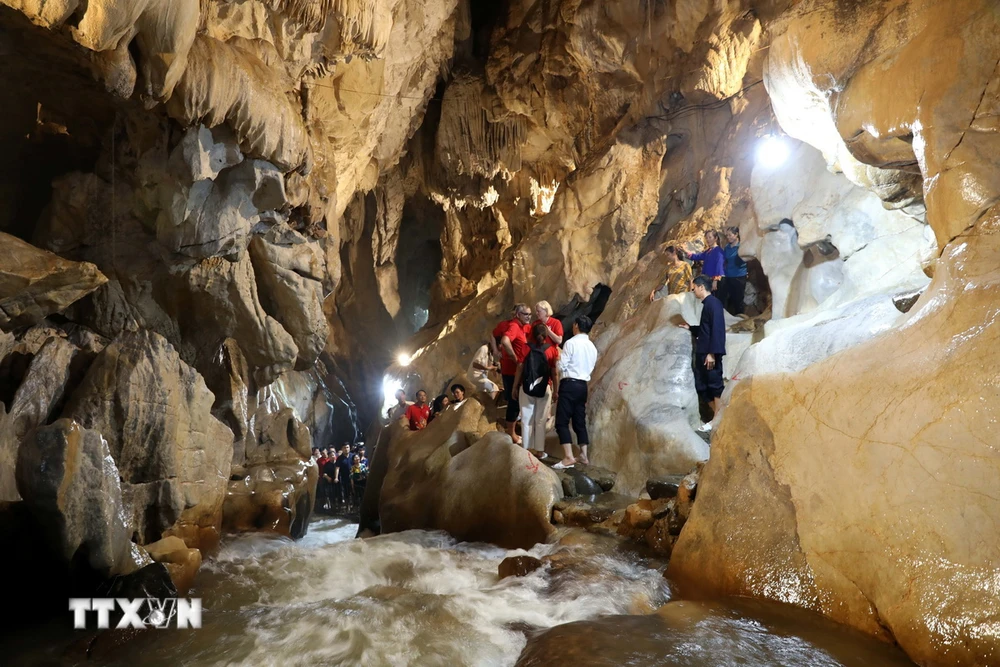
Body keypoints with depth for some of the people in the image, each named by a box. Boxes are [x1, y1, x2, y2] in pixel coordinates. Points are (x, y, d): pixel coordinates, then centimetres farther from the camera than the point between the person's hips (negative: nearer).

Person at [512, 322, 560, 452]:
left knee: (526, 419, 7)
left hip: (526, 387, 0)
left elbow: (519, 369, -3)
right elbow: (555, 373, -3)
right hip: (544, 388, 0)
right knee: (541, 421, 7)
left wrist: (515, 386, 6)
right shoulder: (553, 349, -2)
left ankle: (526, 449, 10)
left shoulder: (526, 348, -2)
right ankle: (540, 450, 11)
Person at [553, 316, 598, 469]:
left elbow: (561, 366, -11)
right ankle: (583, 455, 12)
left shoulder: (571, 343, -9)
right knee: (580, 422, 13)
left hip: (569, 384, -7)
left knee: (562, 422, -6)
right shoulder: (592, 347, 13)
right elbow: (591, 369, 16)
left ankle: (569, 457, -13)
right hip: (583, 385, 7)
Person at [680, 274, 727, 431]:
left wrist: (712, 353, -23)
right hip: (702, 353, 10)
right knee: (701, 386, 10)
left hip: (710, 353, -10)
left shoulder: (713, 303, -11)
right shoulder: (706, 304, 16)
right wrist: (690, 328, 32)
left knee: (715, 385, -2)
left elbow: (717, 329, -19)